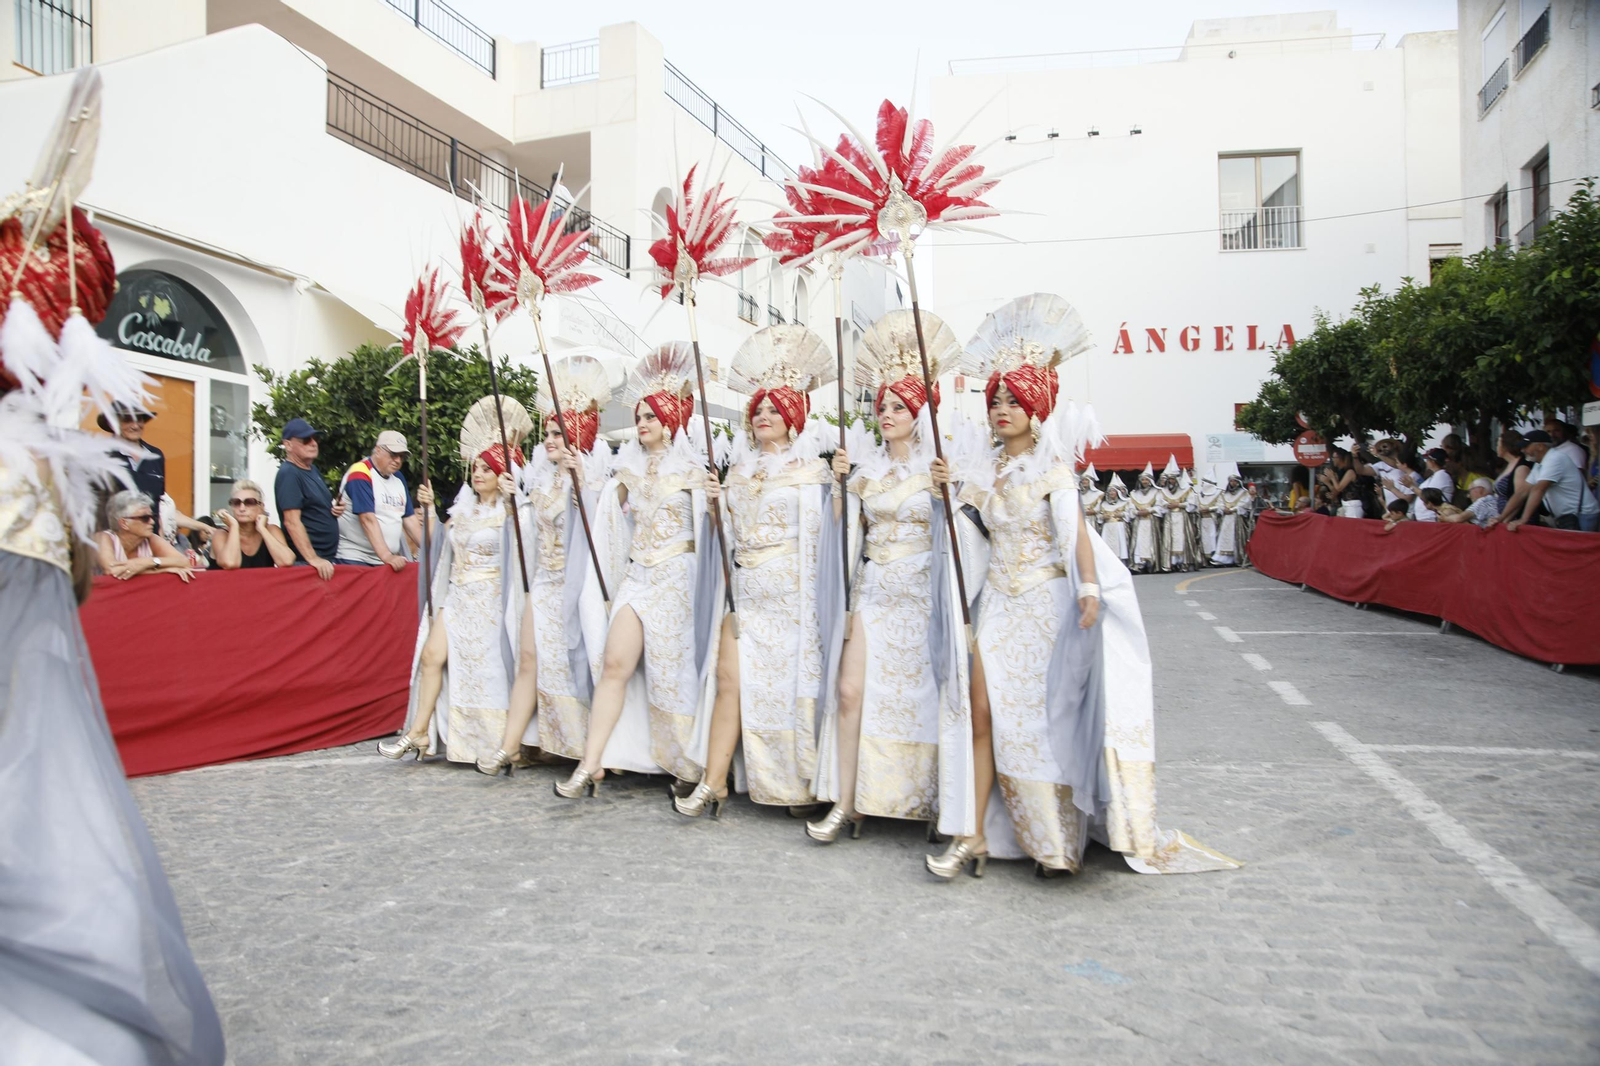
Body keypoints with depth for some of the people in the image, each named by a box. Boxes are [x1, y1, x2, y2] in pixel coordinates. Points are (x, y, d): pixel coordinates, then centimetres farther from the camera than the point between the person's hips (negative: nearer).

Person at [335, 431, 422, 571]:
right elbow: (368, 519, -21)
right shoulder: (360, 475, -11)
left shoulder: (398, 478, 12)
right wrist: (387, 556, -29)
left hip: (388, 560, 6)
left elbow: (409, 518, 13)